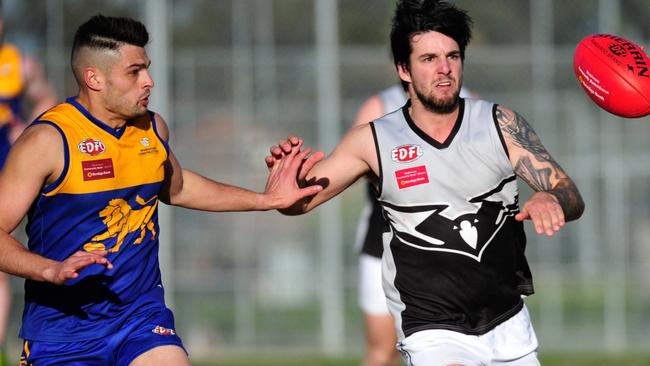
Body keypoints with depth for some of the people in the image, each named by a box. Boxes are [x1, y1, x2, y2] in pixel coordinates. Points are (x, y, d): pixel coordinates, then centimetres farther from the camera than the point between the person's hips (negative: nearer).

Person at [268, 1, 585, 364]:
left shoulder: (499, 123, -2)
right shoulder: (374, 140, -5)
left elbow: (572, 198, -4)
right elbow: (299, 202, 0)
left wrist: (551, 200, -29)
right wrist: (290, 180, -24)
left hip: (509, 321, 3)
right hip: (434, 332, -3)